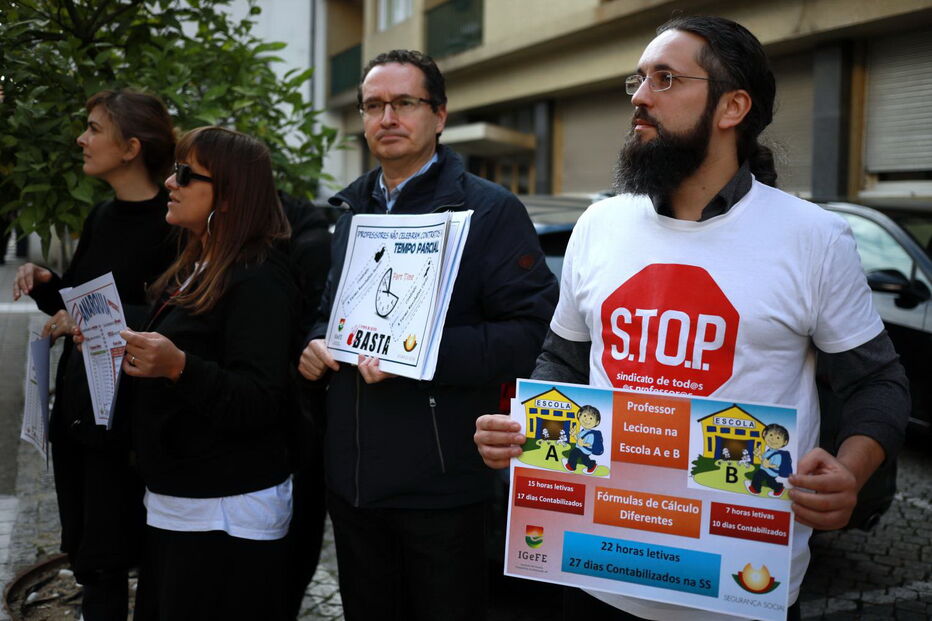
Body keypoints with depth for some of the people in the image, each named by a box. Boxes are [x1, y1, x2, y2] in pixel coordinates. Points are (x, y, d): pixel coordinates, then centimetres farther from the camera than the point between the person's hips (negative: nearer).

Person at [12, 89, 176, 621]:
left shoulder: (170, 223, -15)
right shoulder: (102, 217, 11)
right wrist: (44, 283, 1)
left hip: (122, 411, -8)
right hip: (75, 402, 8)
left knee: (103, 560, 2)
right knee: (83, 548, 17)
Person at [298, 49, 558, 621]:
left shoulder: (489, 209, -6)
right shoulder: (348, 214, 15)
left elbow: (530, 331, -14)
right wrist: (316, 345, 3)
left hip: (442, 486, -6)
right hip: (351, 480, 6)